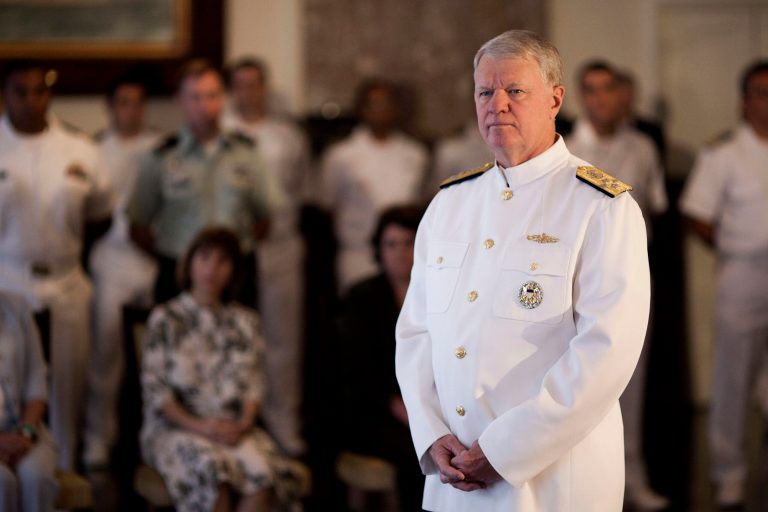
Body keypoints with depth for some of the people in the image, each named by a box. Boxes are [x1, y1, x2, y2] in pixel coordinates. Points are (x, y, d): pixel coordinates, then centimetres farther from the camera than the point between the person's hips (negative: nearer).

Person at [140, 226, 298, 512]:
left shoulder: (245, 321, 16)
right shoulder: (165, 319, 5)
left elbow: (254, 384, 9)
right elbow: (154, 389, -2)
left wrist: (244, 422, -11)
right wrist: (197, 425, -15)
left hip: (232, 427, 3)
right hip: (175, 427, -3)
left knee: (261, 467, -31)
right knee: (212, 467, -36)